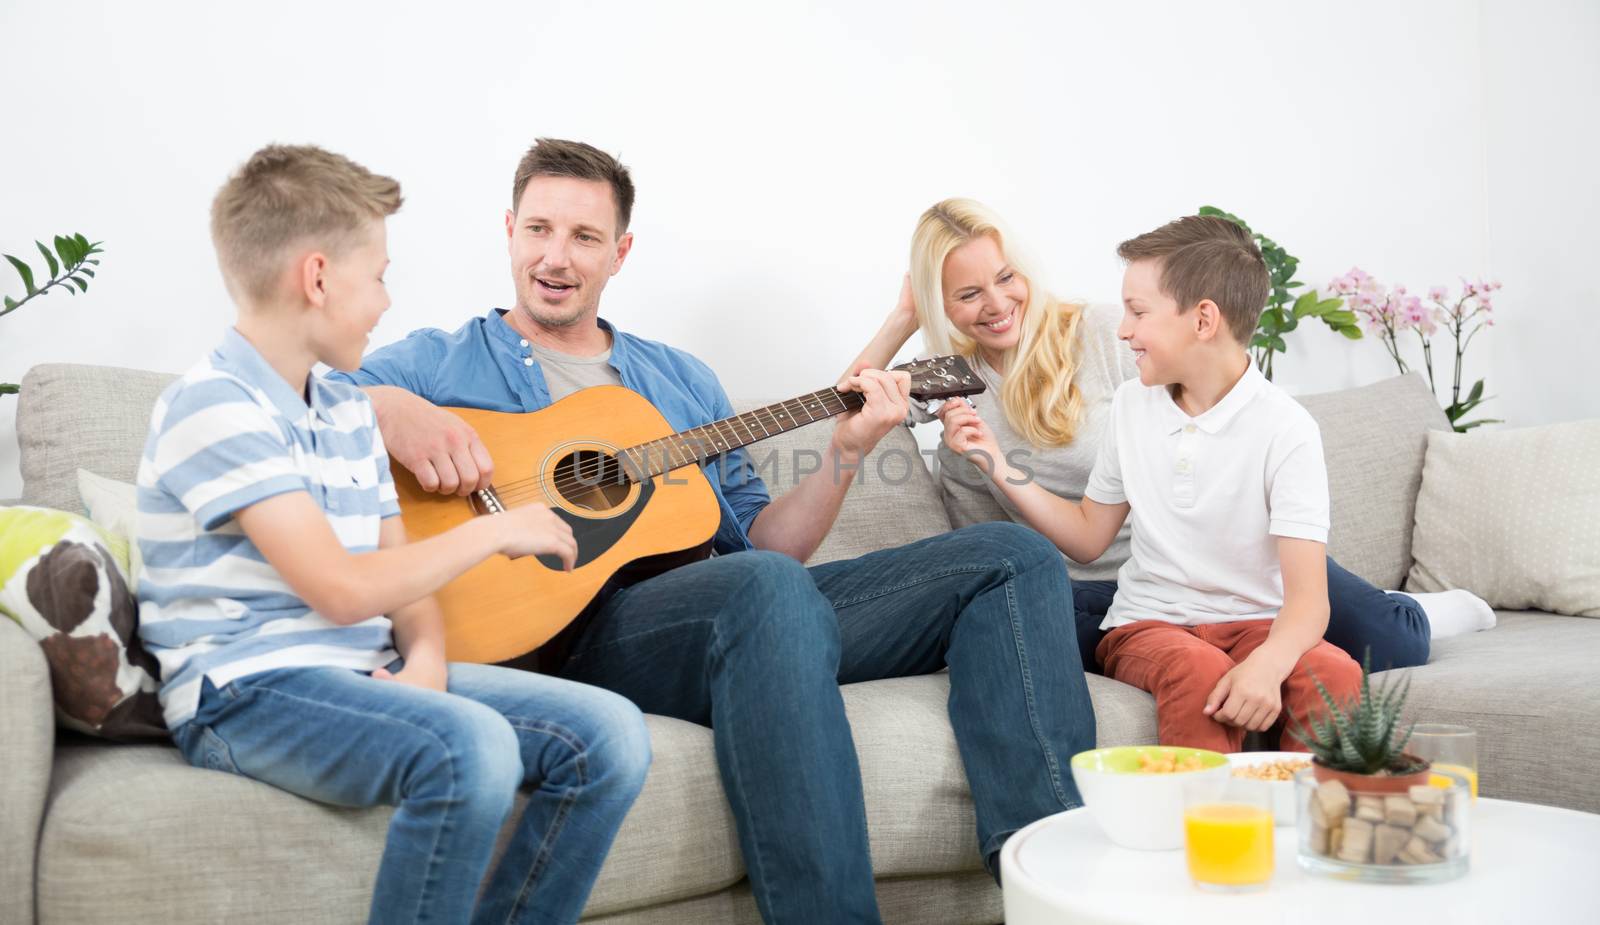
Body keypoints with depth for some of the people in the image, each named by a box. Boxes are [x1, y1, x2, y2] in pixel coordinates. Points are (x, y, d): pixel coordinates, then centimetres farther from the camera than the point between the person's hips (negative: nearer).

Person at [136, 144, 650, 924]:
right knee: (471, 746, -35)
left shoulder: (349, 412, 17)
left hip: (366, 673, 8)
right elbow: (342, 588, -20)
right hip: (248, 689, -8)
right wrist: (496, 530, -9)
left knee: (609, 733, -10)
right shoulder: (214, 407, -11)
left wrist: (426, 656, -8)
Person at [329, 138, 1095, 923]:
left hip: (747, 609, 6)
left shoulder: (682, 379, 28)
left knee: (1014, 556, -5)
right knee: (769, 588, -39)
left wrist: (847, 451, 10)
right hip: (579, 624, -6)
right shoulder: (438, 364, 14)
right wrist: (388, 409, -21)